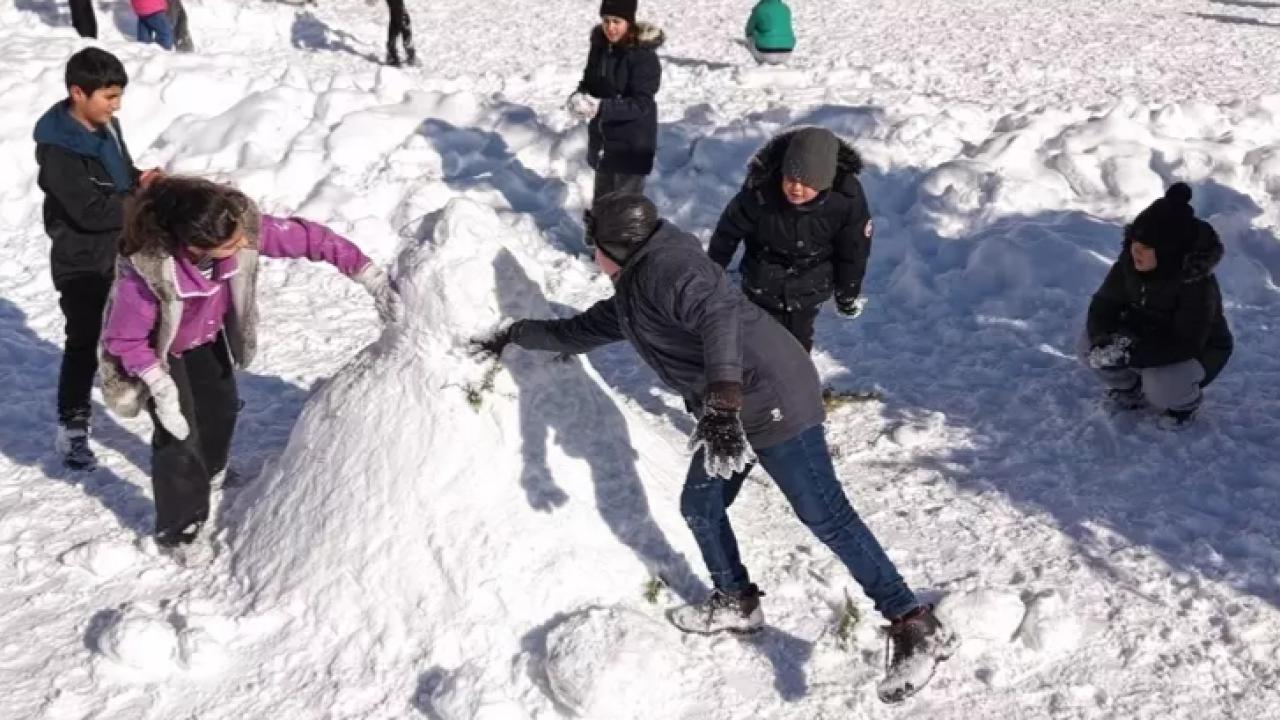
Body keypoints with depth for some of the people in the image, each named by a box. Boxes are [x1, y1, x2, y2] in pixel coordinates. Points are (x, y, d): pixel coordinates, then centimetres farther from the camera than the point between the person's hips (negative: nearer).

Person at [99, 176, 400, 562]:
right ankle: (177, 531, 17)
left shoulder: (242, 227, -35)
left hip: (207, 337, 6)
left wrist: (371, 277, -30)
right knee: (179, 434, -5)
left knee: (221, 408, 21)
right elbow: (123, 338, -29)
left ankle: (208, 472, 54)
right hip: (159, 350, -5)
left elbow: (307, 237, -27)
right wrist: (161, 388, -32)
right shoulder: (145, 271, -44)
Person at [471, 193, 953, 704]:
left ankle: (917, 629, -7)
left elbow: (718, 314, -34)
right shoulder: (631, 293, 17)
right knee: (700, 507, 17)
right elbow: (582, 330, 35)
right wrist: (516, 335, 42)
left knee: (825, 516, -11)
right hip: (728, 408, 10)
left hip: (772, 399, -10)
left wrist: (722, 403, -46)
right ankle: (737, 604, 37)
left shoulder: (663, 268, -16)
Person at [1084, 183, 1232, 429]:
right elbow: (1103, 305, -13)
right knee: (1092, 341, -18)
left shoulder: (1197, 282, -33)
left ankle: (1185, 400, 4)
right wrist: (1103, 338, -36)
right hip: (1150, 338, 5)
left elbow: (1186, 344, -36)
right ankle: (1129, 389, 10)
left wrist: (1131, 355, -45)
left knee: (1160, 386, -34)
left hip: (1199, 351, -5)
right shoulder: (1129, 262, -17)